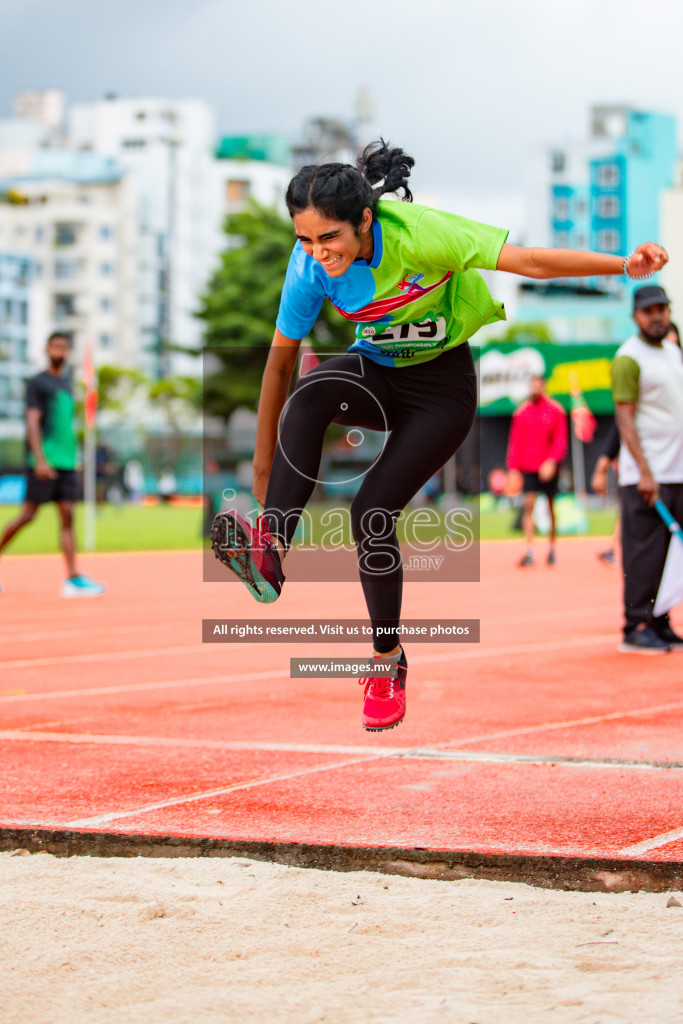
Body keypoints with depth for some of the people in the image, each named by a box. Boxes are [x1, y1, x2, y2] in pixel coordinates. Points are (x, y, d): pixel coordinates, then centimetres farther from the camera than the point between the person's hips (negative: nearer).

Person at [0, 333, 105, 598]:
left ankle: (73, 578, -8)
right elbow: (33, 422, -11)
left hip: (66, 462, 7)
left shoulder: (66, 382, 18)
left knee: (67, 516, -2)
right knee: (28, 514, -5)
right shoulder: (37, 383, -3)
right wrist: (40, 459, -20)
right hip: (43, 462, -7)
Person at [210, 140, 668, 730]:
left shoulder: (418, 233, -30)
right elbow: (280, 360, -8)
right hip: (376, 372, 3)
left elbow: (528, 261, -29)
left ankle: (388, 661, 6)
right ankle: (270, 549, -35)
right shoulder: (310, 267, -18)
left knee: (373, 513, -15)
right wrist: (265, 460, -4)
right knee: (310, 394, -32)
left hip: (443, 384, -3)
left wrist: (626, 265, -38)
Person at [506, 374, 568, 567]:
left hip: (548, 466, -1)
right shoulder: (521, 412, 5)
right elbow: (515, 441, 6)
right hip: (527, 466, 1)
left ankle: (552, 549, 21)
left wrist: (551, 462, -17)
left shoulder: (556, 410, 0)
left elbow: (561, 441, -4)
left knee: (551, 506, 8)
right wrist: (513, 468, -1)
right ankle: (529, 552, -15)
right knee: (528, 505, -10)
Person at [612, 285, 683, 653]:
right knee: (645, 553, -7)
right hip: (645, 476, -7)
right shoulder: (629, 357, -8)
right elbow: (625, 418, -13)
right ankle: (637, 628, -3)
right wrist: (645, 471, -20)